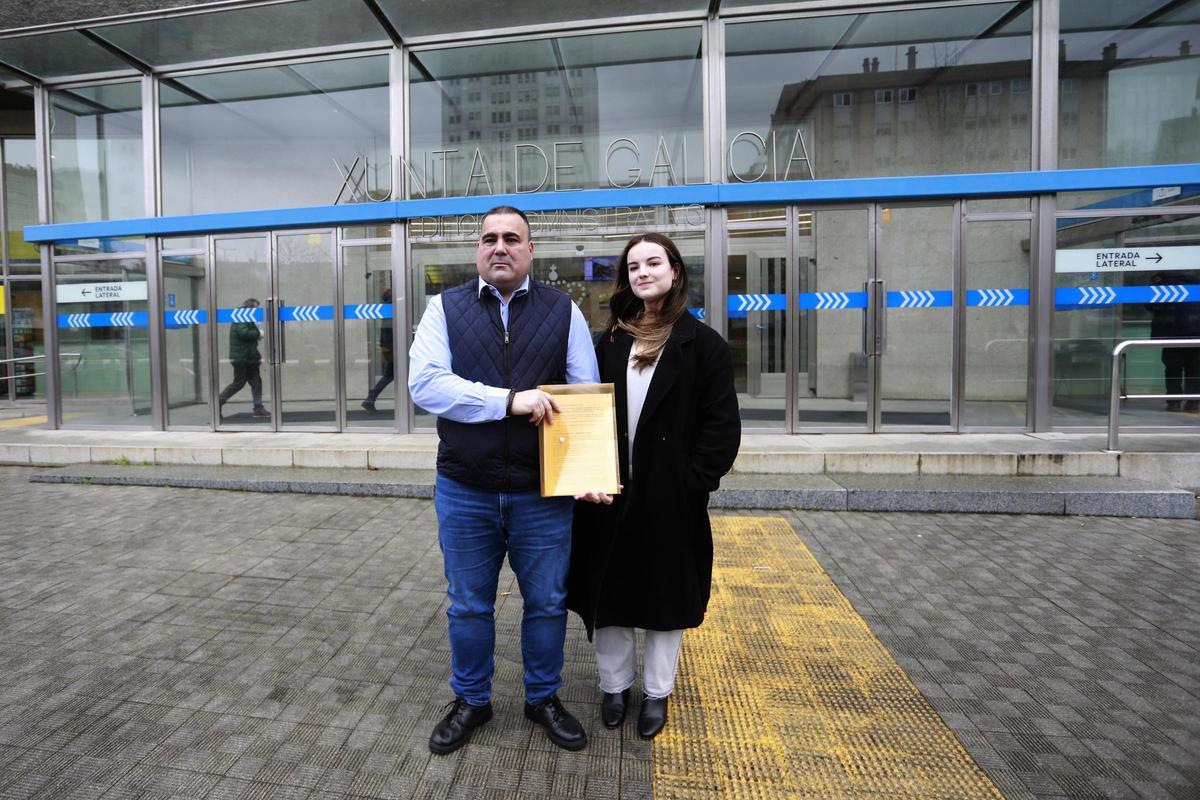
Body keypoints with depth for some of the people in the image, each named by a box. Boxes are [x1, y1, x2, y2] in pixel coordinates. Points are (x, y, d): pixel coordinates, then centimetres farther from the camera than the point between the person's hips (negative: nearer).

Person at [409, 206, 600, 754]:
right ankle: (470, 701, 42)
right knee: (468, 605, 17)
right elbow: (424, 383, -13)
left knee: (547, 603, 16)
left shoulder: (563, 311, 2)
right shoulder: (445, 308, 1)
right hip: (464, 491, 0)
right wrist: (510, 400, -22)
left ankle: (544, 698, 41)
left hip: (543, 492, 0)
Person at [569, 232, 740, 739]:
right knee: (608, 591, 14)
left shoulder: (703, 344, -4)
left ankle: (657, 692, 35)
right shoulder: (610, 343, 7)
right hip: (610, 497, 3)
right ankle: (614, 685, 36)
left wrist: (692, 483, -13)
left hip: (672, 501, -3)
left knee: (666, 597, 13)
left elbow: (722, 427, -7)